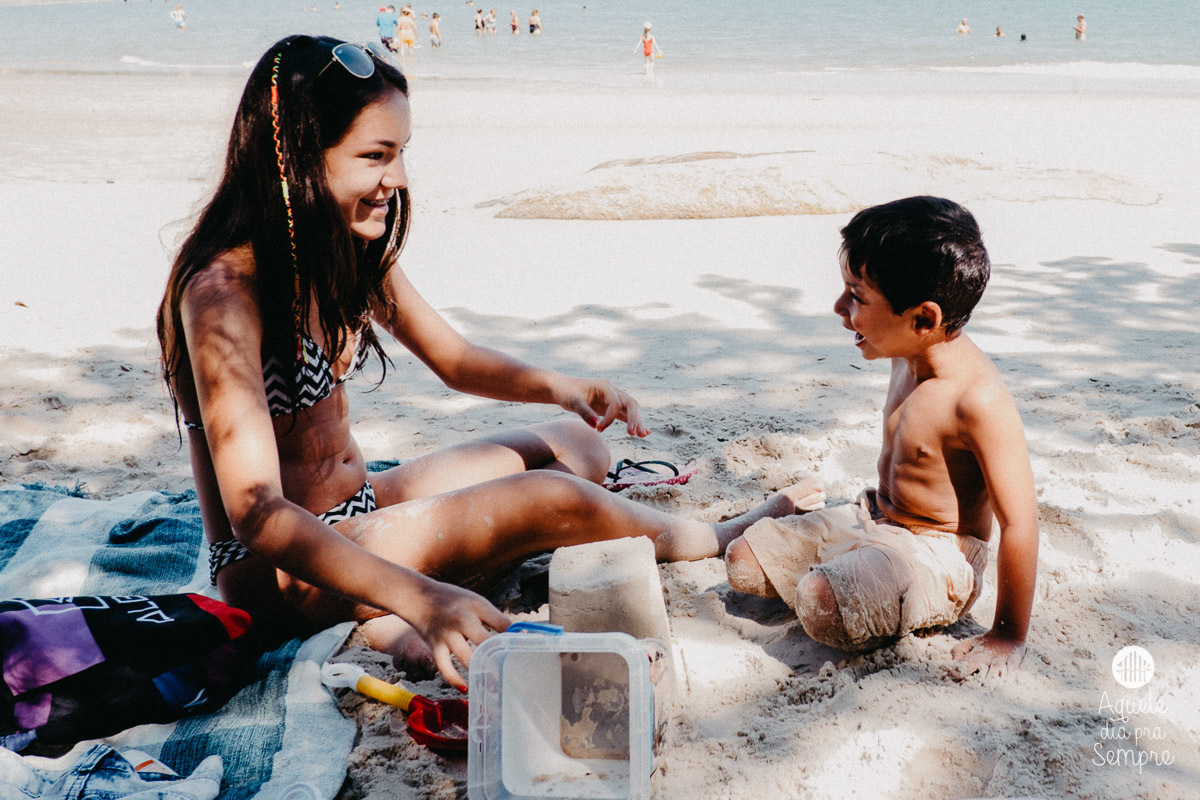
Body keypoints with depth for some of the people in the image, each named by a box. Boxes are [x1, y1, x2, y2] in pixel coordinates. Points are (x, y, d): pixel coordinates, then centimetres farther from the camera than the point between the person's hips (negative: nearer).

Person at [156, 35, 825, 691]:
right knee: (550, 501, -20)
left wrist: (560, 387, -10)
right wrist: (417, 598, -45)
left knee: (576, 447, 8)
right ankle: (721, 540, 8)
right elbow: (257, 513, -33)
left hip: (358, 510, 9)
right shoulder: (224, 294, -26)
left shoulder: (352, 249, 0)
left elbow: (455, 358, 11)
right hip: (276, 568, -9)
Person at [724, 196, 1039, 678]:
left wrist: (1008, 636, -19)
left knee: (820, 603, -33)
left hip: (938, 555, -8)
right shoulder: (909, 355, -3)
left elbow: (1019, 522, -26)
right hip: (873, 519, 8)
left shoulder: (978, 398, -30)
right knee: (743, 560, 4)